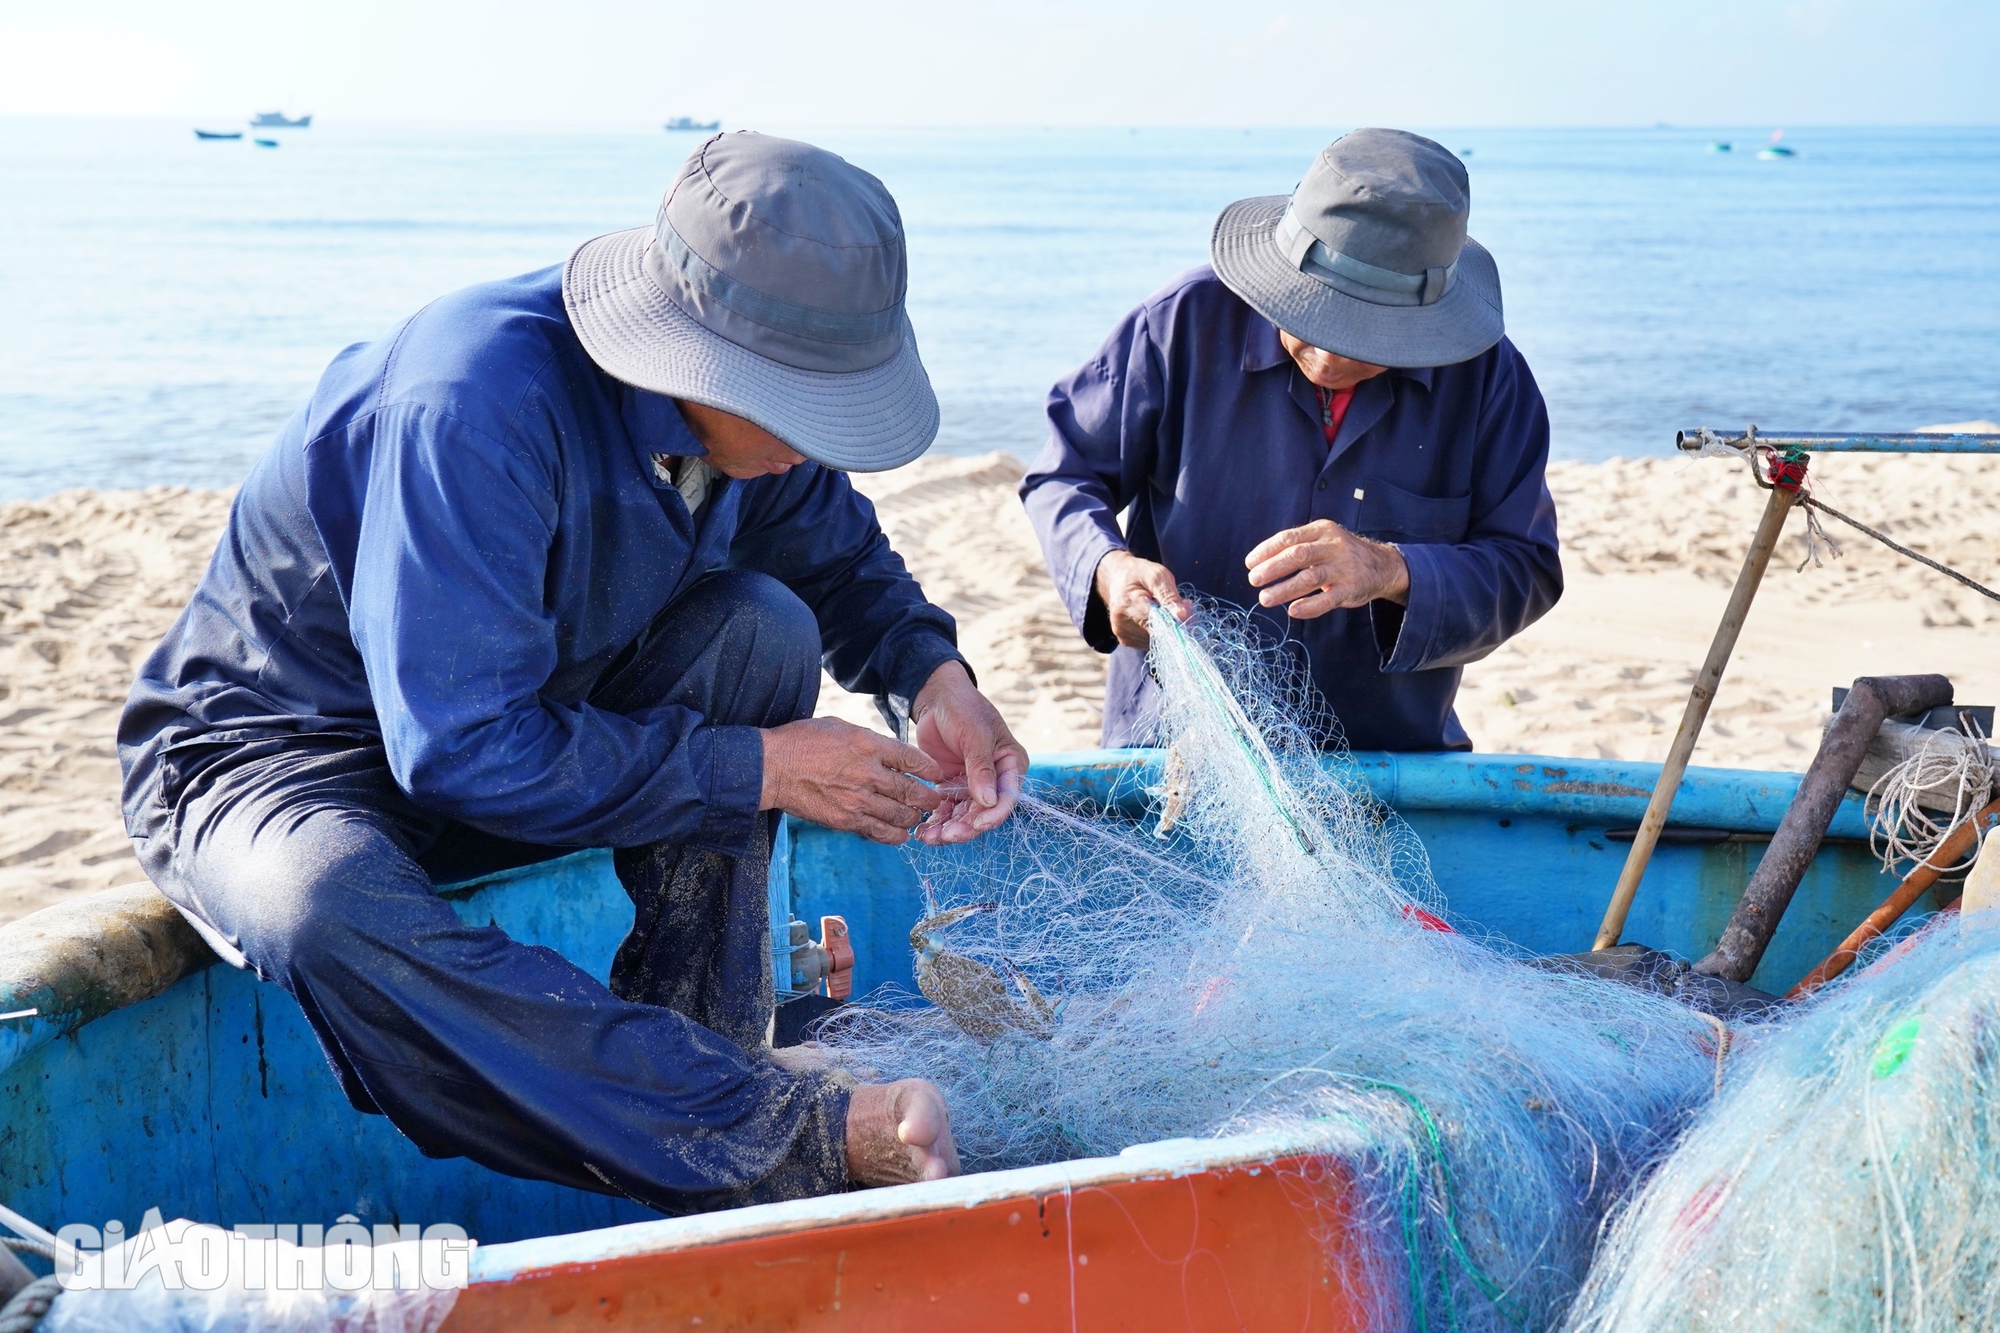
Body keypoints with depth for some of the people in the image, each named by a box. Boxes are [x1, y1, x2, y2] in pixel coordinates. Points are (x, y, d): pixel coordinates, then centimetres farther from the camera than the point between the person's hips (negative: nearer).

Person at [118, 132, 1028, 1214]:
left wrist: (931, 673, -11)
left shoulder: (751, 406, -10)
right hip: (274, 751, -6)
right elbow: (463, 750, -33)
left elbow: (841, 556, 11)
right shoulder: (478, 405, -34)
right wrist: (756, 769, -28)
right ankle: (812, 1138, -41)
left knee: (761, 627, -16)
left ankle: (693, 1062, -16)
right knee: (326, 914, -41)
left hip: (530, 719, 7)